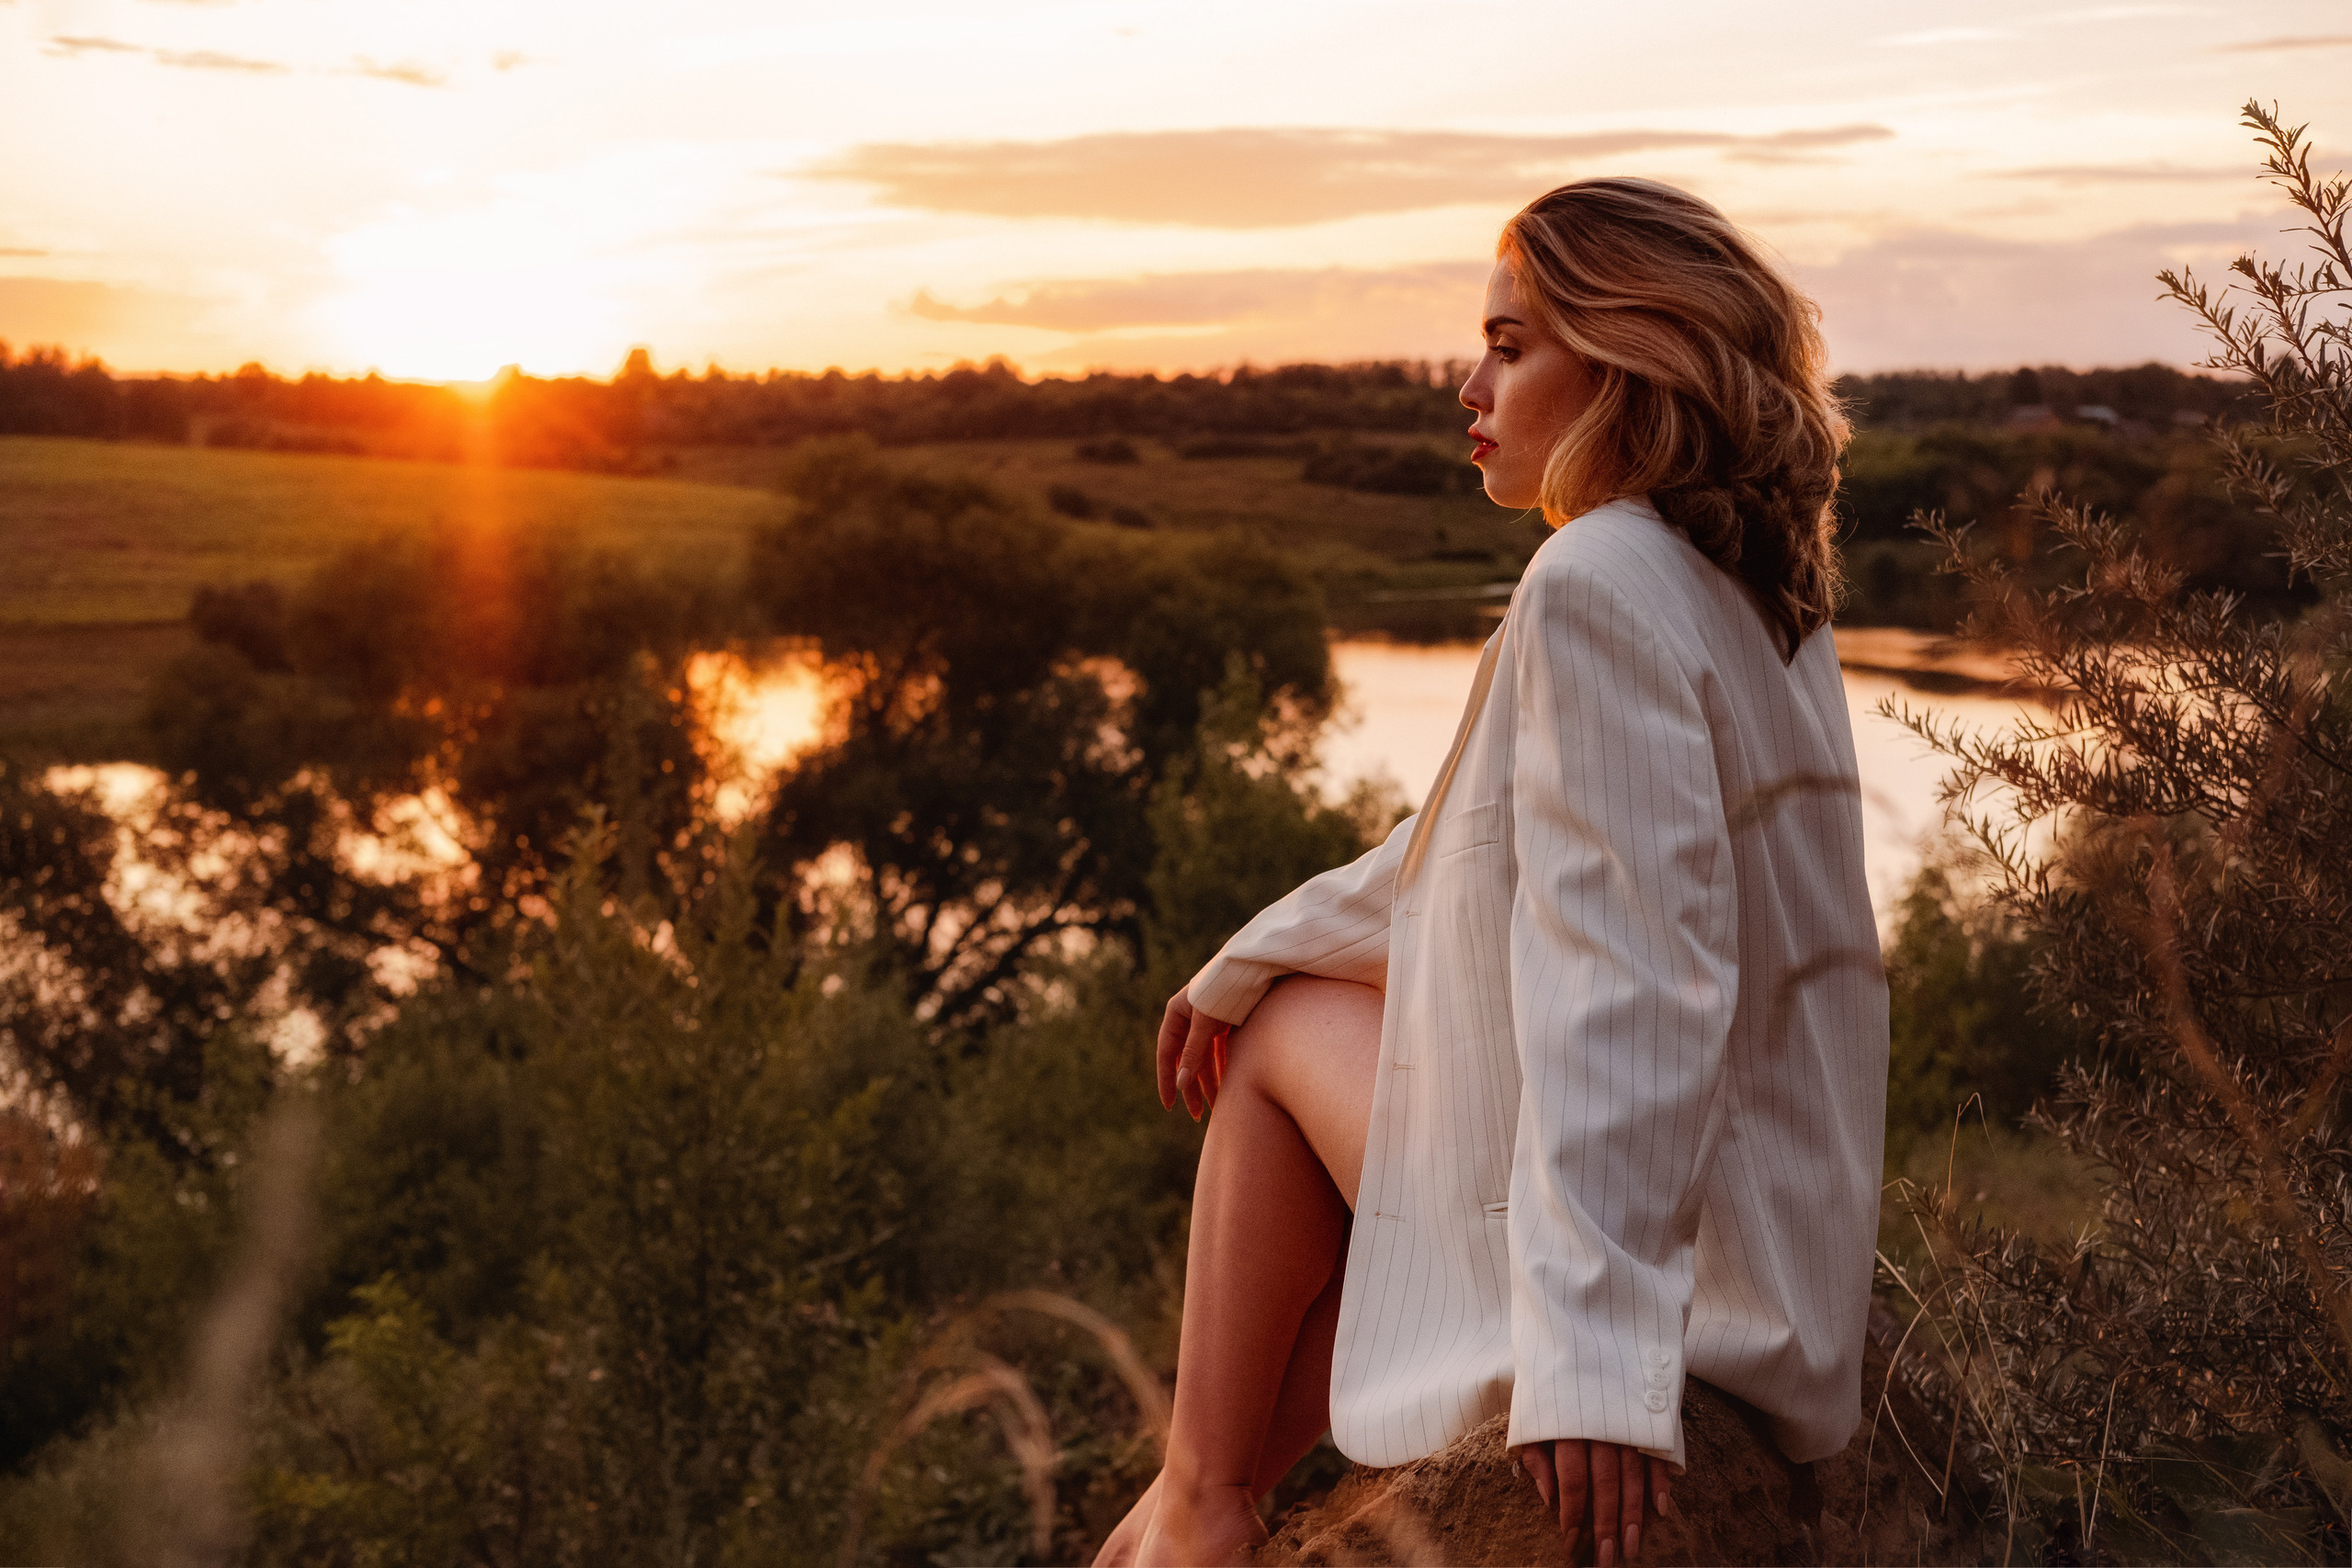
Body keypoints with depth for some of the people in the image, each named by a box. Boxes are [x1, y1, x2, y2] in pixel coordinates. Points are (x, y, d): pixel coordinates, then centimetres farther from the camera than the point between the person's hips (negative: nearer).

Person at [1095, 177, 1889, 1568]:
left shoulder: (1598, 587, -20)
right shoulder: (1757, 592, 10)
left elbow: (1632, 991, -28)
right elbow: (1486, 838, 20)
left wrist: (1593, 1361, -30)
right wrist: (1248, 962, 26)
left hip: (1664, 1277, -9)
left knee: (1283, 1040, 10)